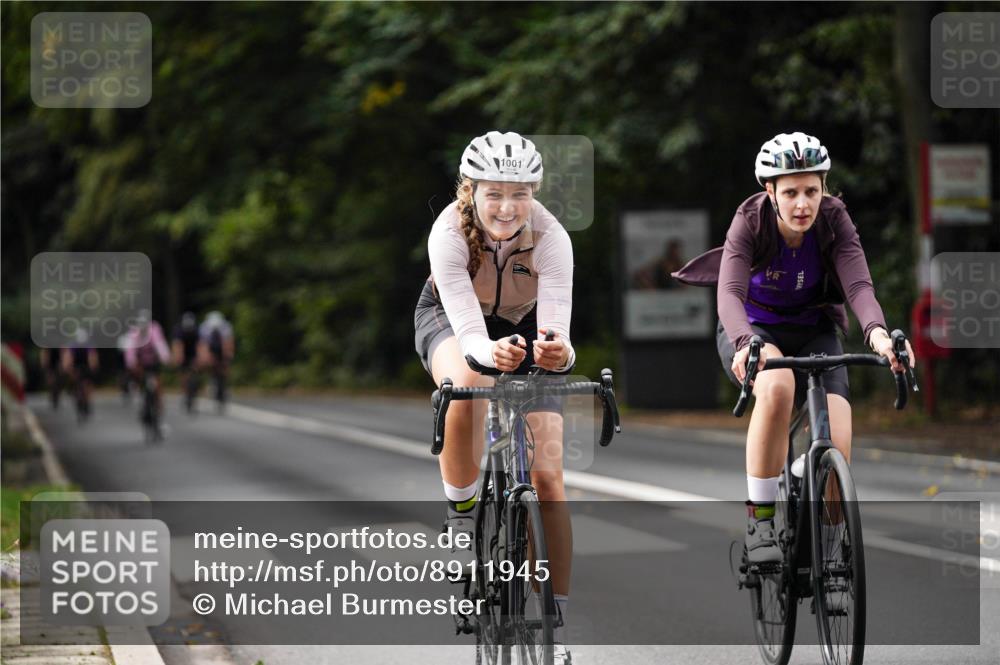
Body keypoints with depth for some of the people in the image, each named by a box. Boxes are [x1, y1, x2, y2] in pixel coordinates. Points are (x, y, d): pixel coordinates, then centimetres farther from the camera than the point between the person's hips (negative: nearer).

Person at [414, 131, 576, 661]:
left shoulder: (550, 237, -32)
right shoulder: (450, 233, -34)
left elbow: (556, 330, -39)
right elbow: (469, 334, -40)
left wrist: (558, 352, -62)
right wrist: (491, 352, -62)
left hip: (523, 324, 1)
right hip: (450, 317, -1)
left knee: (547, 475, -11)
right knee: (466, 387, -39)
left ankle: (557, 621, -1)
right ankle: (460, 517, -17)